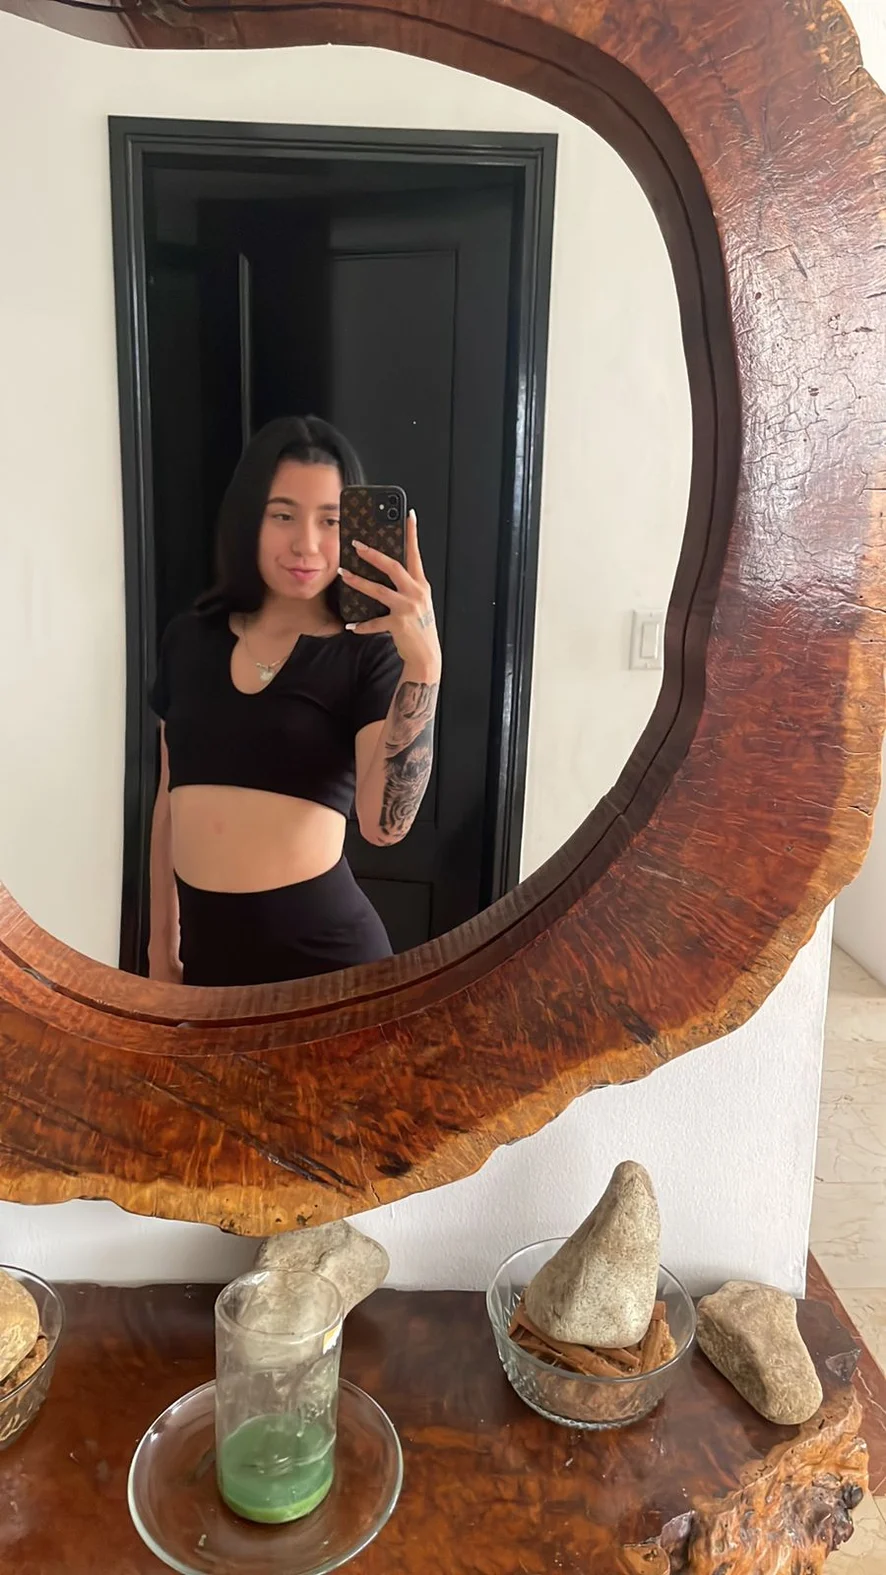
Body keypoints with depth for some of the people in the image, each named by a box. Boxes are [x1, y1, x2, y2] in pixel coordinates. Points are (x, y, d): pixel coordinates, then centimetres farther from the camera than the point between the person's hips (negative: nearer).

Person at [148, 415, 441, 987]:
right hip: (206, 943, 4)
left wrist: (423, 665, -31)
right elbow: (170, 800, 12)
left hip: (322, 945, -4)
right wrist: (161, 936, 15)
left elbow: (385, 822, -21)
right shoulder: (190, 638, 4)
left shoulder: (369, 652, -7)